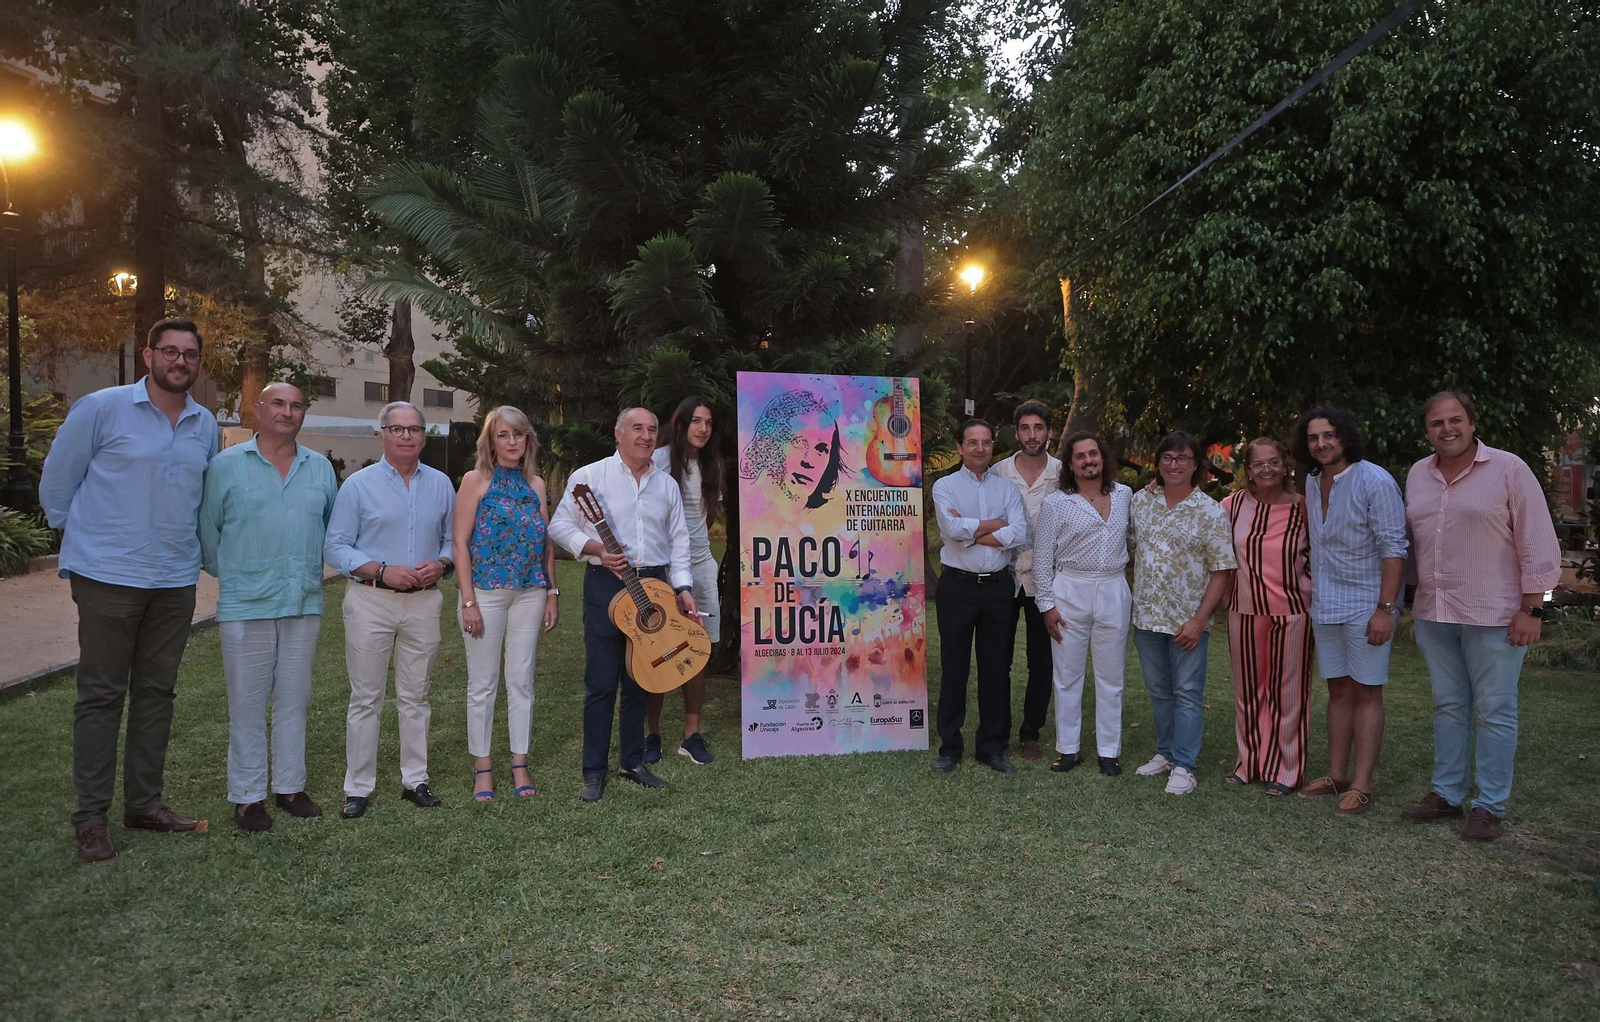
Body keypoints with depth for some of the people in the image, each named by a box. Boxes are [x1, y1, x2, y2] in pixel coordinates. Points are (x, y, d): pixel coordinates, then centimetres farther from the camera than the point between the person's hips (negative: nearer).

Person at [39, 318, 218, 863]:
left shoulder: (206, 425, 8)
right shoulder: (101, 408, -6)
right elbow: (57, 479, 3)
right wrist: (80, 536, 9)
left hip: (176, 580, 5)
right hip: (109, 576, -5)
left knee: (157, 693, 11)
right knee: (101, 695, 1)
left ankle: (144, 802, 22)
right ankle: (90, 818, 10)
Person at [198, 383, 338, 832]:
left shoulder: (320, 468, 9)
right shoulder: (227, 465, -1)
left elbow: (334, 525, 17)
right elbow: (208, 529, 4)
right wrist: (228, 575, 8)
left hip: (305, 604, 3)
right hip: (246, 605, -3)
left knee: (294, 700, 11)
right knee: (247, 705, 3)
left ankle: (290, 786, 23)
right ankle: (247, 796, 14)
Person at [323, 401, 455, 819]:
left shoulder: (441, 484, 9)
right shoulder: (358, 485, -1)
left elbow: (453, 540, 13)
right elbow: (335, 548, -4)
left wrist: (440, 565, -8)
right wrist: (382, 571, -16)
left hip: (423, 601, 3)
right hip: (371, 600, -2)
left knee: (415, 695, 10)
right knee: (366, 697, 3)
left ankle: (415, 779, 20)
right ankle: (358, 787, 12)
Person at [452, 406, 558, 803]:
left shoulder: (536, 484, 10)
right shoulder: (476, 480, -2)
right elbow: (459, 542, -6)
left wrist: (552, 593, 7)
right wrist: (468, 601, -12)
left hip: (530, 593, 3)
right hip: (486, 591, -3)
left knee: (521, 680, 8)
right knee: (483, 683, 4)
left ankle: (519, 764, 18)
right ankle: (482, 767, 15)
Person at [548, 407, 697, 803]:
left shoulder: (667, 485, 12)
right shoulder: (590, 476, -1)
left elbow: (678, 539, 12)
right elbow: (559, 525, 0)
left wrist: (683, 587, 2)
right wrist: (596, 549, -15)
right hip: (606, 583, -4)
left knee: (639, 680, 11)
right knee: (601, 682, -2)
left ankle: (633, 761, 23)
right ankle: (594, 771, 8)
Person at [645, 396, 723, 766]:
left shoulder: (711, 464, 10)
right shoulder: (660, 460, -8)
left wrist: (698, 540, 14)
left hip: (700, 565, 5)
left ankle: (691, 735, 14)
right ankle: (652, 733, 13)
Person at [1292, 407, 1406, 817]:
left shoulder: (1375, 481, -13)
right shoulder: (1313, 482, 8)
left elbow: (1393, 548, -16)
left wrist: (1385, 609, -21)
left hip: (1366, 605, -7)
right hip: (1325, 605, 7)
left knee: (1366, 691, -1)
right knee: (1338, 690, 12)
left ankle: (1362, 786, 4)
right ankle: (1337, 775, 21)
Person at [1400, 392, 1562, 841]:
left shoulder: (1509, 469, -6)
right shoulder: (1418, 475, 10)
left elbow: (1538, 543, -7)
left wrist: (1531, 609, -10)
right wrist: (1407, 598, 13)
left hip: (1493, 615, -5)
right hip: (1433, 614, 5)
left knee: (1495, 712, 2)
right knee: (1448, 707, 13)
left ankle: (1490, 806, 11)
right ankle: (1446, 793, 22)